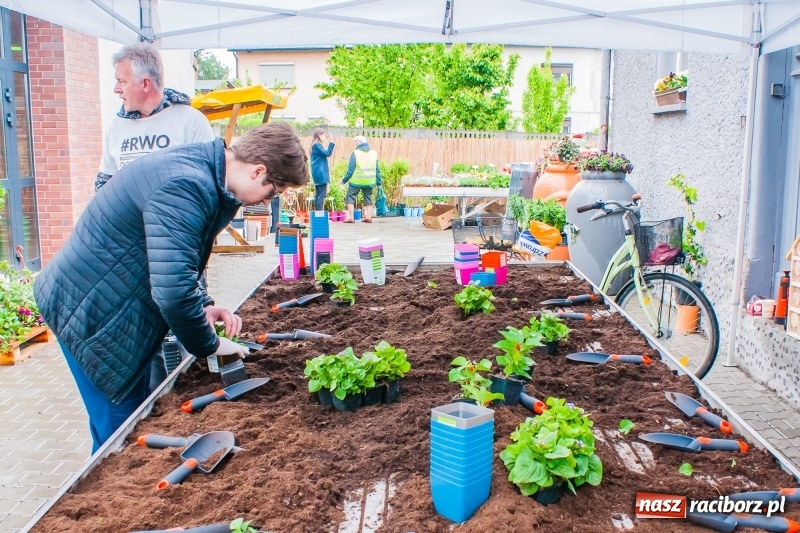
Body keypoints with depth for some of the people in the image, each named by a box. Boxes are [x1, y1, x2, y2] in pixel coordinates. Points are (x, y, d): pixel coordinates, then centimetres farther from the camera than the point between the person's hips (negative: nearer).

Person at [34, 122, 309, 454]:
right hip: (92, 311, -10)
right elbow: (173, 290, -35)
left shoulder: (199, 168, 3)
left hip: (117, 305, 10)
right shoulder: (187, 186, -29)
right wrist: (209, 344, -19)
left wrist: (204, 306, 4)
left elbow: (176, 264, 17)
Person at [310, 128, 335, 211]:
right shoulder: (317, 145, -12)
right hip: (320, 173, -10)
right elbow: (327, 153, -19)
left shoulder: (316, 145, 17)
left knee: (318, 195, 10)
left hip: (318, 174, 10)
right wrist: (332, 143, -18)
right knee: (321, 195, -11)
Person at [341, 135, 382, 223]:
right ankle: (369, 217, 13)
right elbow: (377, 170, 9)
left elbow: (350, 169, -8)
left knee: (350, 197, 7)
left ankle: (350, 217, 0)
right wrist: (379, 182, 15)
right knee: (368, 198, 18)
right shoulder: (374, 153, 6)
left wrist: (344, 180, 3)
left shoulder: (355, 153, -8)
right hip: (370, 182, 4)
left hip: (356, 181, -4)